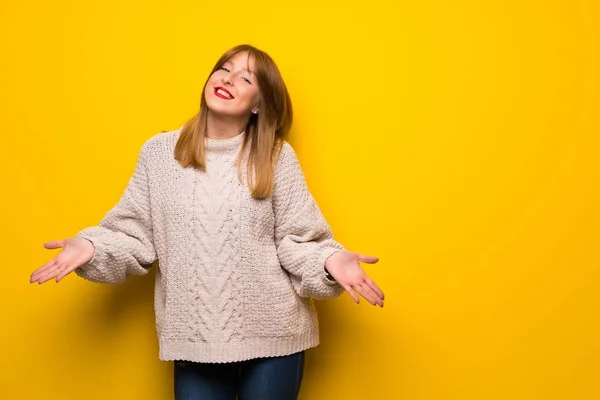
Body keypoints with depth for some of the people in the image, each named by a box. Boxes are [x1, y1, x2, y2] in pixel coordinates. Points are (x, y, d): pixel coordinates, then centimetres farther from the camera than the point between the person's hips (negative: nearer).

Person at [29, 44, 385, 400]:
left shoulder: (277, 157, -2)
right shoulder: (159, 151, 2)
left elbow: (297, 241, -3)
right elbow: (136, 234, 4)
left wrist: (331, 260, -21)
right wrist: (92, 246, -12)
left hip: (272, 335, 0)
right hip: (194, 339, 1)